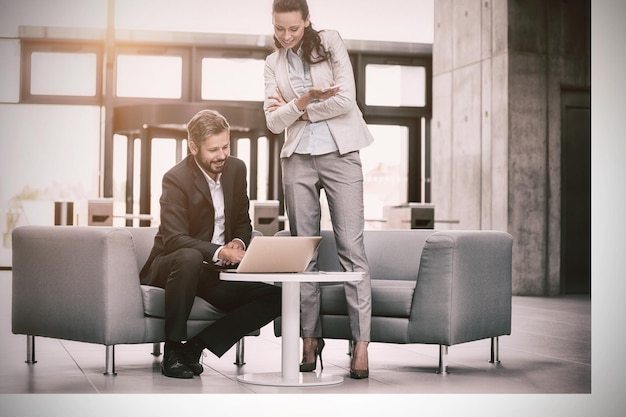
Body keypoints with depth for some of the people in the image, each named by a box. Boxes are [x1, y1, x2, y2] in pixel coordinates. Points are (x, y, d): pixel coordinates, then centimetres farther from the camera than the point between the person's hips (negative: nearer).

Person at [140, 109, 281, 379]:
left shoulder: (236, 169, 5)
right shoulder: (176, 179, -15)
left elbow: (243, 222, 14)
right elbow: (174, 239, -24)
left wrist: (238, 242, -9)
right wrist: (219, 252, -37)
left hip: (217, 272, 6)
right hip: (169, 267, -6)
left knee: (275, 296, -15)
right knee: (189, 258, -41)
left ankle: (194, 347, -12)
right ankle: (172, 349, -26)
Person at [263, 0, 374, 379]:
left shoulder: (330, 42, 3)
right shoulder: (274, 64, 13)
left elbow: (346, 99, -8)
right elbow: (273, 122, 3)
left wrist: (296, 109, -3)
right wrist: (304, 101, -15)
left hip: (341, 154, -3)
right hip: (298, 159, 4)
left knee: (351, 246, -8)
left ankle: (361, 343, -10)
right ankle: (311, 338, 7)